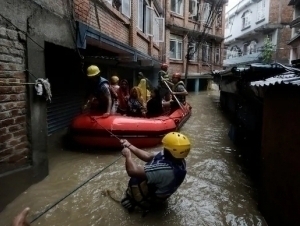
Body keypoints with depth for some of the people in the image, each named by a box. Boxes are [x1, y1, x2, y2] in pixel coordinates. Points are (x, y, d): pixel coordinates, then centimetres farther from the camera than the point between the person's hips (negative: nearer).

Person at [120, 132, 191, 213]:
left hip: (150, 200, -7)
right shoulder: (178, 160, -16)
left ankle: (132, 200, 15)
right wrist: (130, 146, -7)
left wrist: (128, 155, -20)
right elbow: (149, 157, -5)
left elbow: (133, 171, -38)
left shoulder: (165, 169, -43)